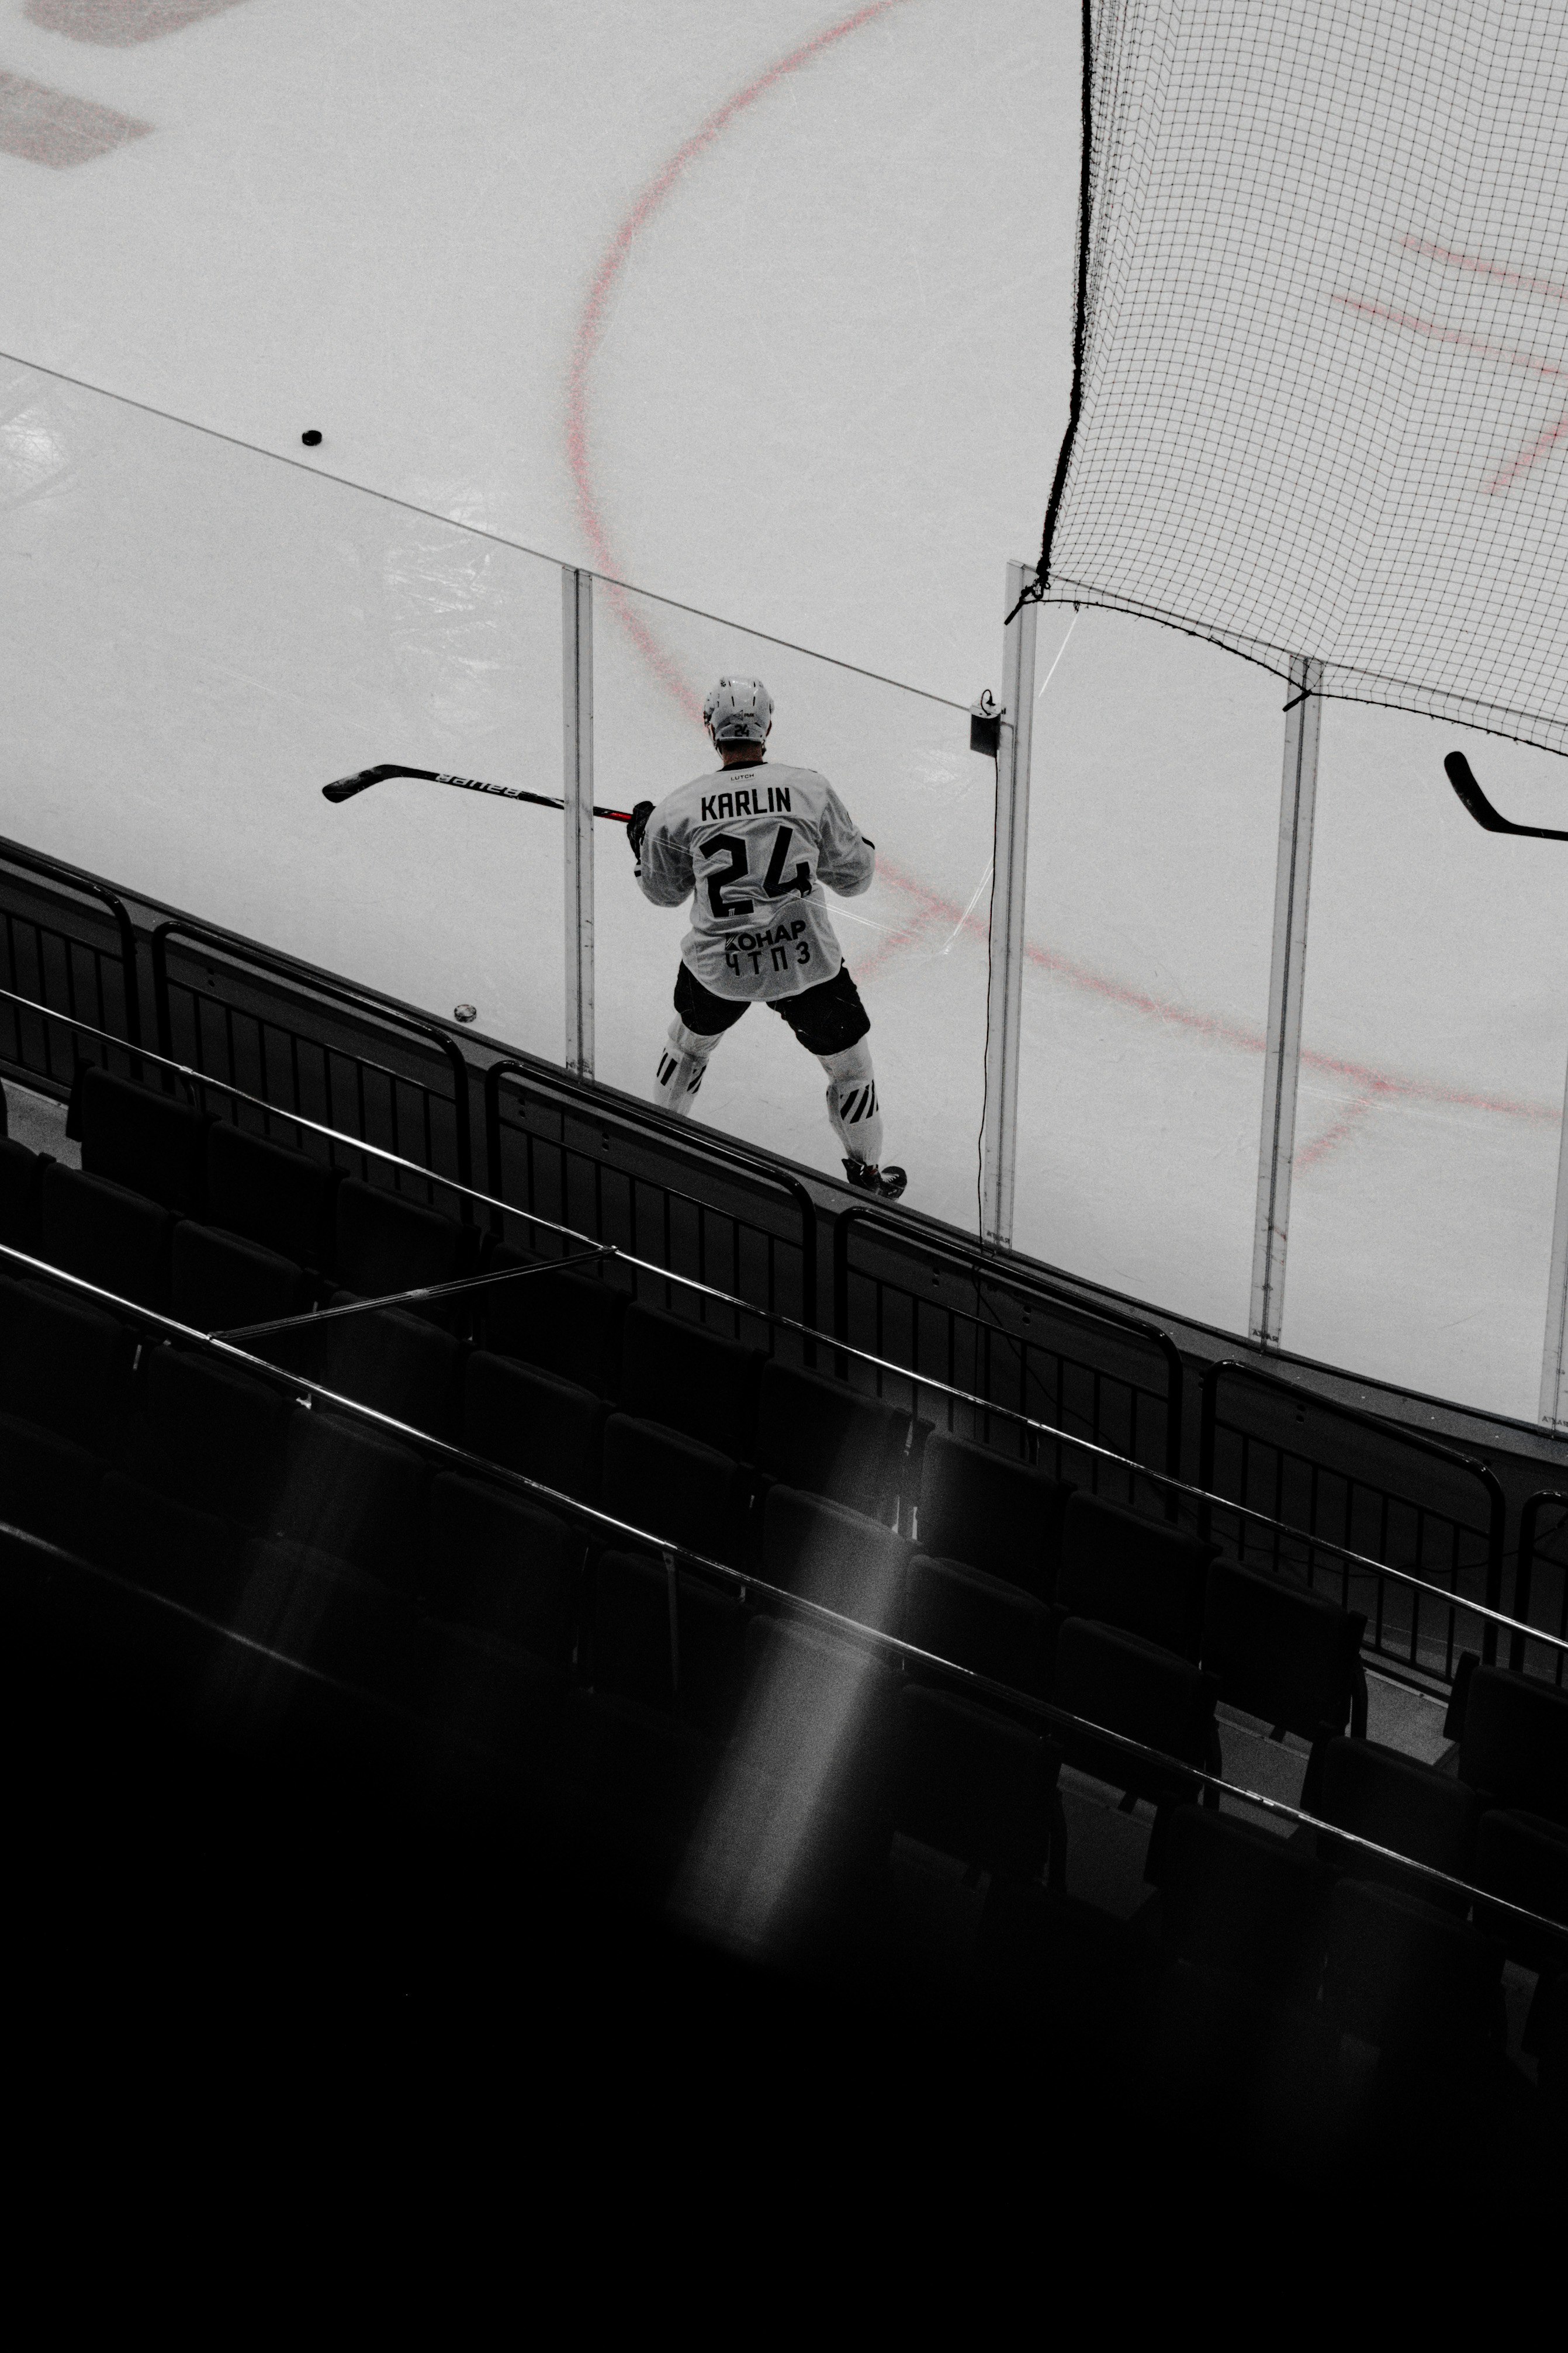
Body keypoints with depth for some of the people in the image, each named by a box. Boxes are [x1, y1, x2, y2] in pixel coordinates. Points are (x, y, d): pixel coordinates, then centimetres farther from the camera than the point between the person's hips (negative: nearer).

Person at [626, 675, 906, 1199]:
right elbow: (853, 876, 1)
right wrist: (862, 845, 24)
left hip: (717, 964, 2)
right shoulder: (811, 789, -7)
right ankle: (867, 1172, 29)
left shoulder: (680, 809, -6)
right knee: (848, 1059, 19)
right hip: (804, 960, -1)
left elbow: (665, 892, 10)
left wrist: (643, 839, 29)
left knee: (690, 1038, 31)